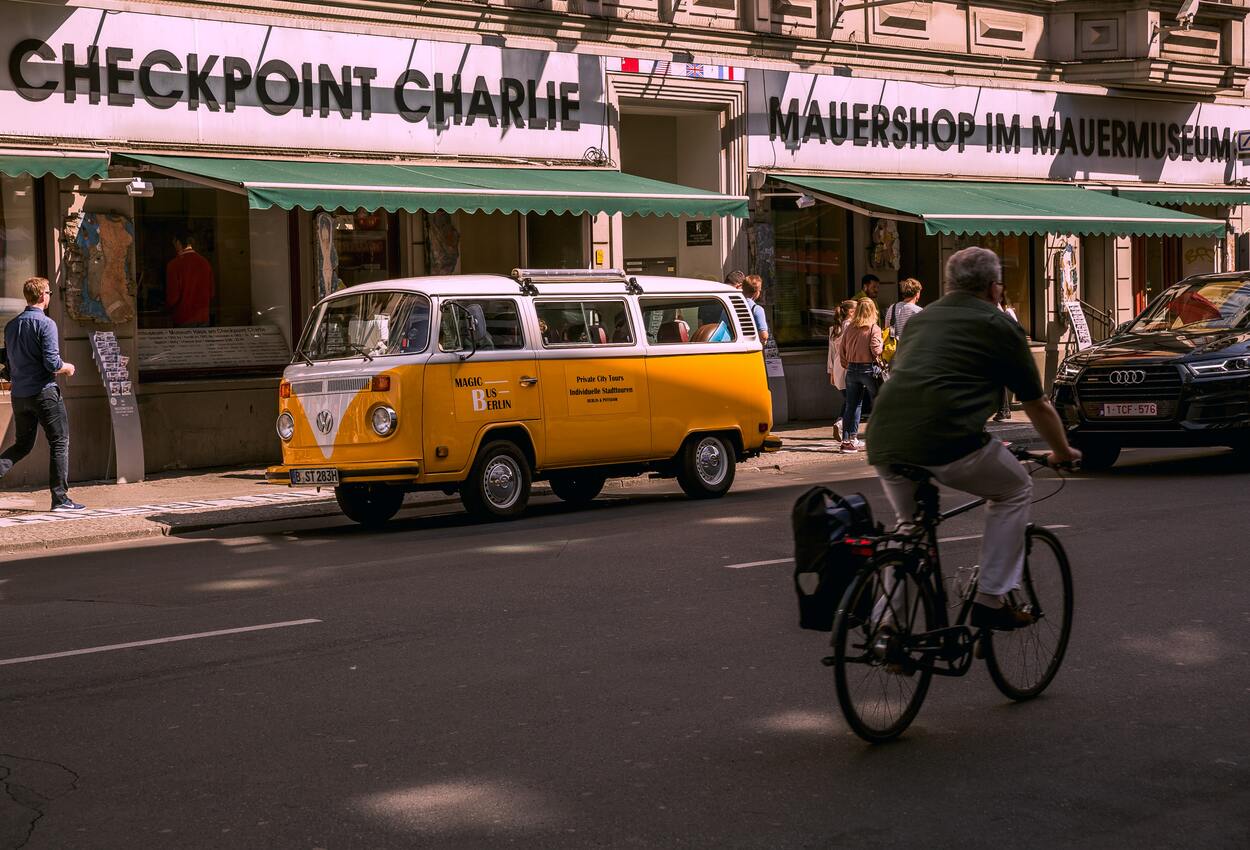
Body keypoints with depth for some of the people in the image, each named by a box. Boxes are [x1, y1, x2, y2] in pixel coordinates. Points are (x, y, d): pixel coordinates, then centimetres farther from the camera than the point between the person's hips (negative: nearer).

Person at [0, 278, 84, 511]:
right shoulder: (45, 324, -12)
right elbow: (52, 363, -19)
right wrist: (67, 368, 2)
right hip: (44, 392, -7)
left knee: (23, 444, 18)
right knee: (59, 443, 3)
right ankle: (60, 497, 3)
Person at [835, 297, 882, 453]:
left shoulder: (849, 328, 4)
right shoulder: (874, 329, -9)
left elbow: (841, 350, 5)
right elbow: (876, 351, -17)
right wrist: (882, 346, 4)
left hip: (852, 370, 4)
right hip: (870, 369, -4)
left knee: (851, 405, 8)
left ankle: (848, 440, 6)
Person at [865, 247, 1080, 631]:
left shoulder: (921, 318, 26)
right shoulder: (1000, 326, 11)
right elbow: (1037, 405, 18)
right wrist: (1063, 452, 35)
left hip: (883, 443, 5)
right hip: (948, 440, -5)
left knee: (908, 526, 28)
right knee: (1015, 490, 21)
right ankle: (990, 602, 15)